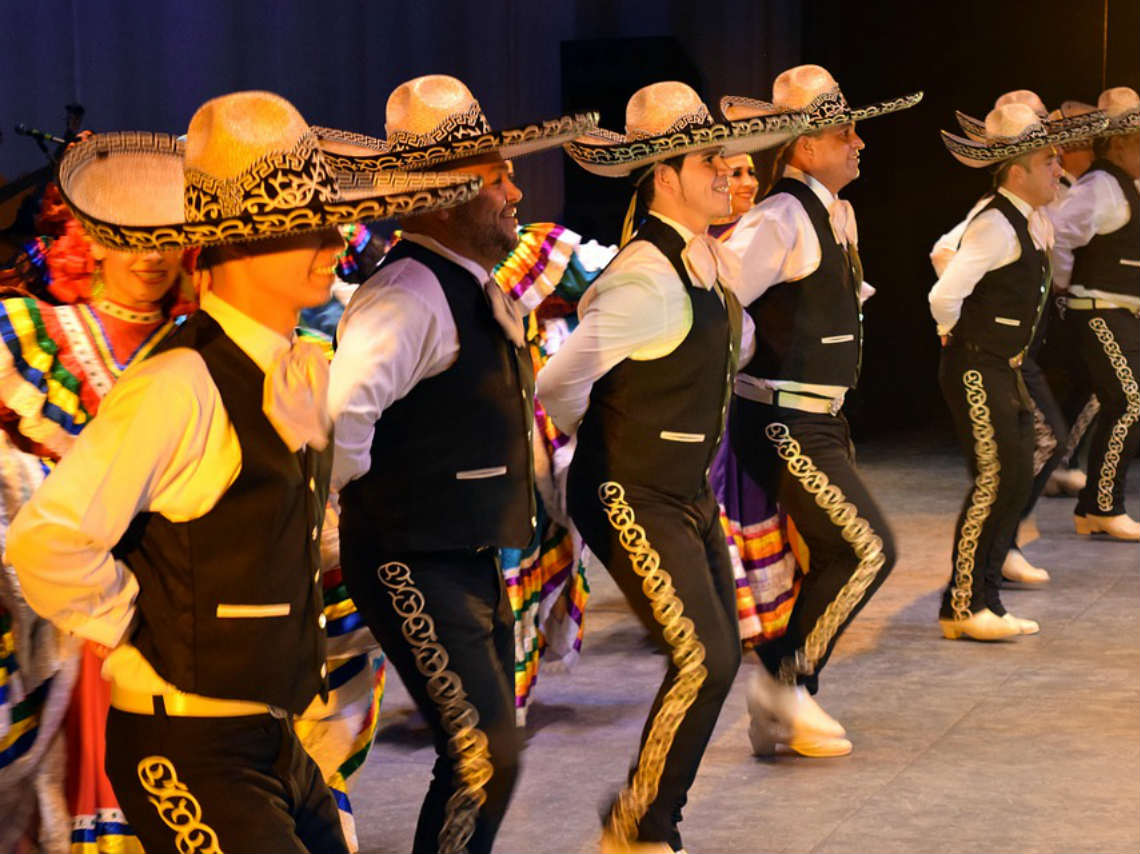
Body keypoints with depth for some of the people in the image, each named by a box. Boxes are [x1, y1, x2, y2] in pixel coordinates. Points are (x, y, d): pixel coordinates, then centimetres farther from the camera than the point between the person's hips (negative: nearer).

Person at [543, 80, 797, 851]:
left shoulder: (706, 260, 7)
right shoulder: (649, 279, -22)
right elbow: (558, 385, -25)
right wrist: (607, 440, -6)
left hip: (688, 492, 9)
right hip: (631, 500, -9)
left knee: (719, 655, 10)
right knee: (702, 659, -12)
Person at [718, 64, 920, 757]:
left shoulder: (840, 216, 13)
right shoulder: (781, 221, -18)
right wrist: (759, 356, -17)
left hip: (822, 422, 10)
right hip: (784, 428, -10)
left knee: (833, 558, 11)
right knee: (868, 549, -11)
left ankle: (785, 710, 21)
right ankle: (784, 681, 2)